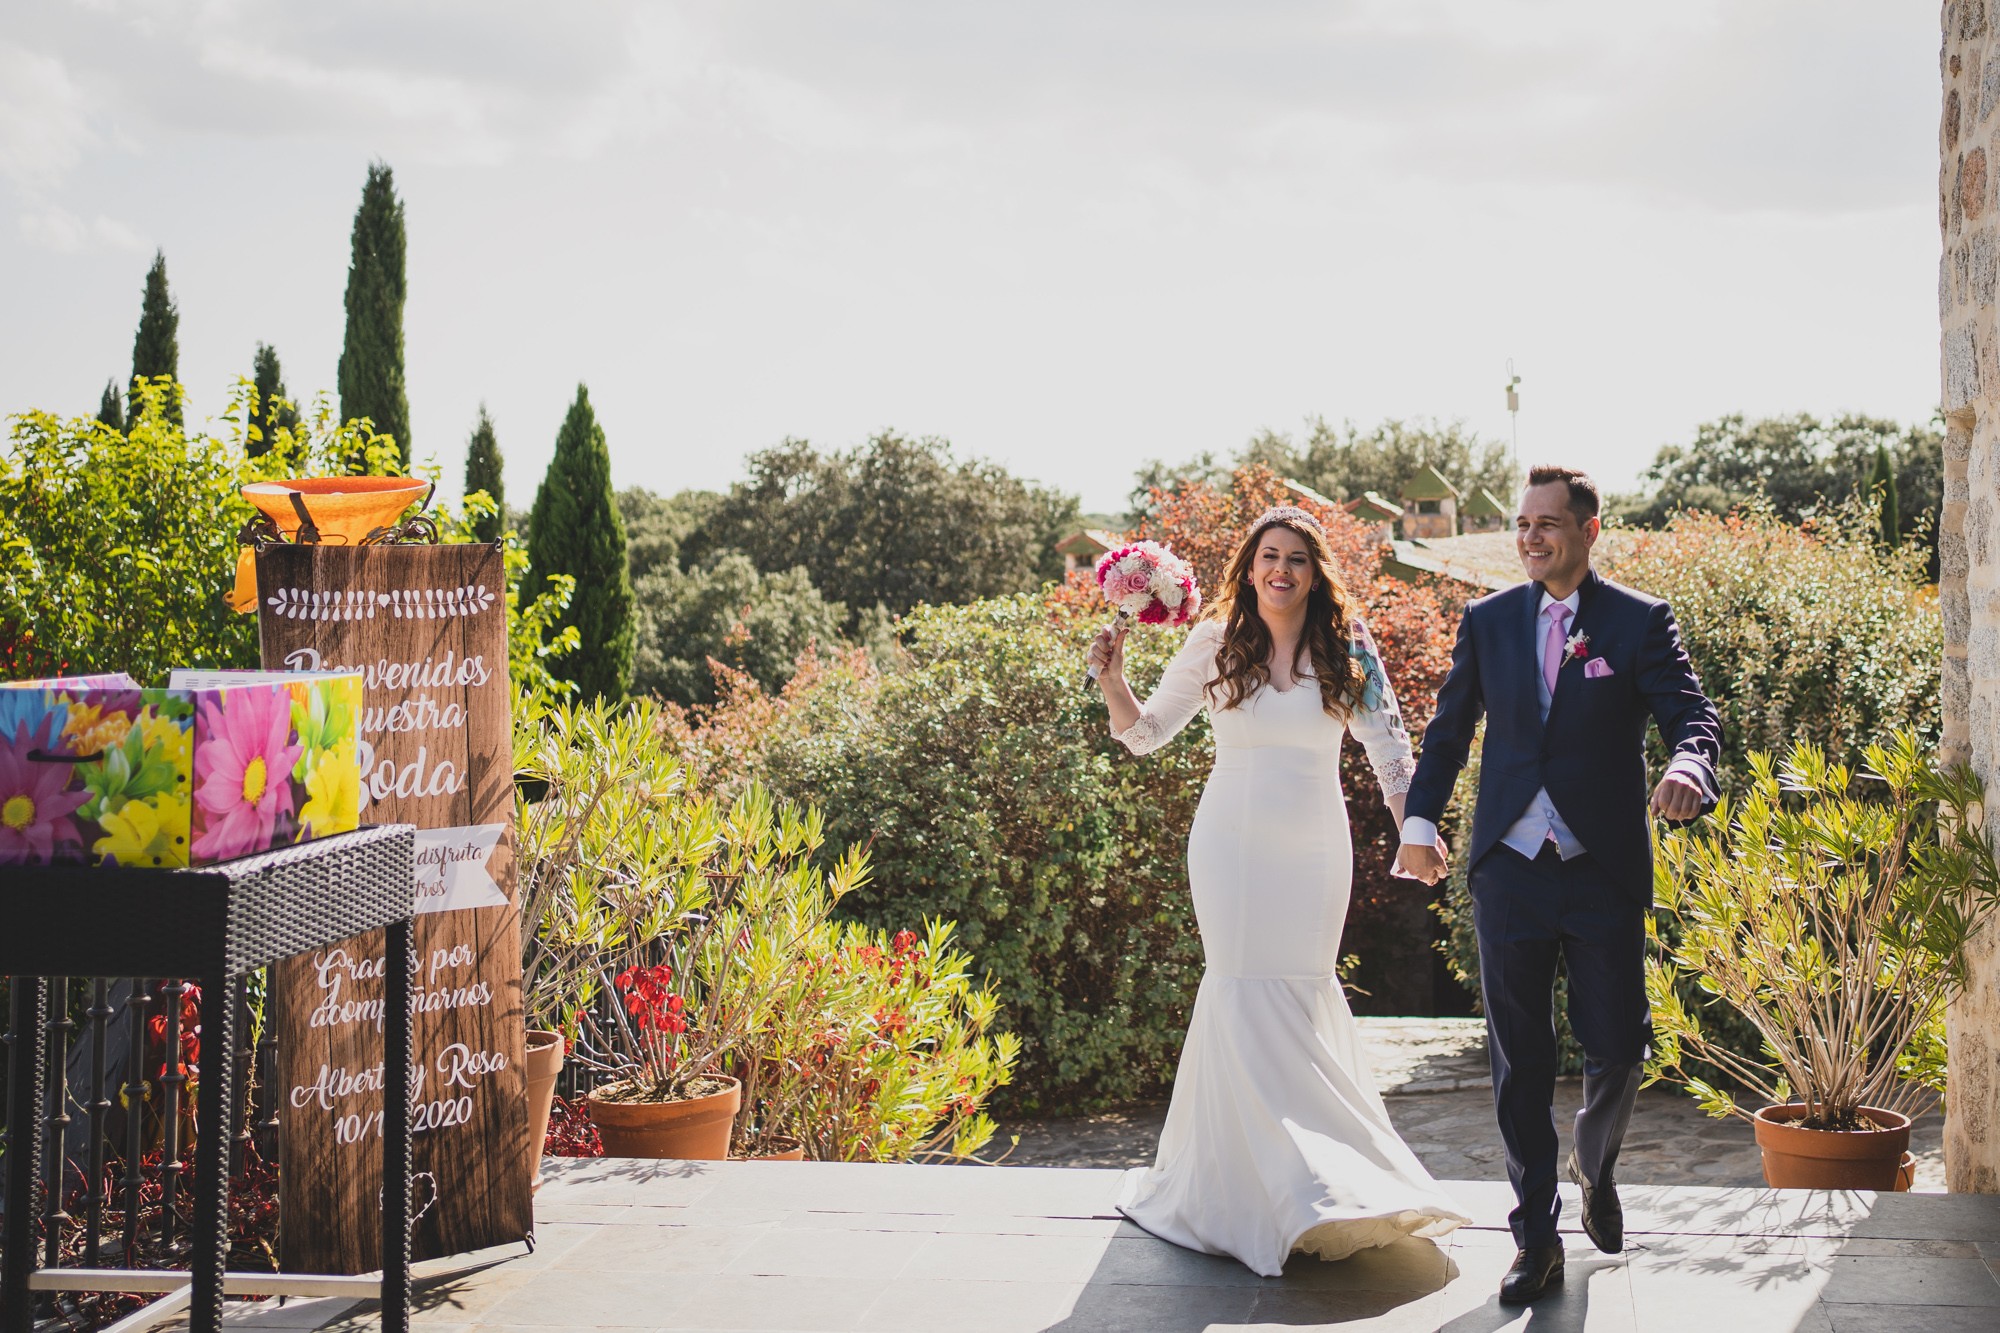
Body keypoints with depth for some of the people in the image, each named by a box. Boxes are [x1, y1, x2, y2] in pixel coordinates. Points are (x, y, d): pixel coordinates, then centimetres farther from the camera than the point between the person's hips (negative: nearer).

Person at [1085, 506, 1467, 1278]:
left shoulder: (1347, 650, 0)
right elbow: (1146, 732, 5)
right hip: (1232, 845, -1)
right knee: (1246, 995, -4)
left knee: (1303, 995, 4)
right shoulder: (1215, 645, -1)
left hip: (1313, 850, 1)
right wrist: (1113, 685, -13)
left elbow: (1388, 747, 4)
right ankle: (1286, 1190, 5)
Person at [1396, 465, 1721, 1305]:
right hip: (1509, 869, 2)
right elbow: (1449, 728, 15)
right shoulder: (1487, 621, 7)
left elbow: (1693, 715, -9)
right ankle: (1536, 1239, 13)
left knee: (1616, 1047, 2)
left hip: (1605, 873, -2)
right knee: (1520, 1061, 4)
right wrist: (1419, 820, 9)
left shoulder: (1640, 622, -1)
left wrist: (1689, 768, -31)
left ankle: (1594, 1167, 35)